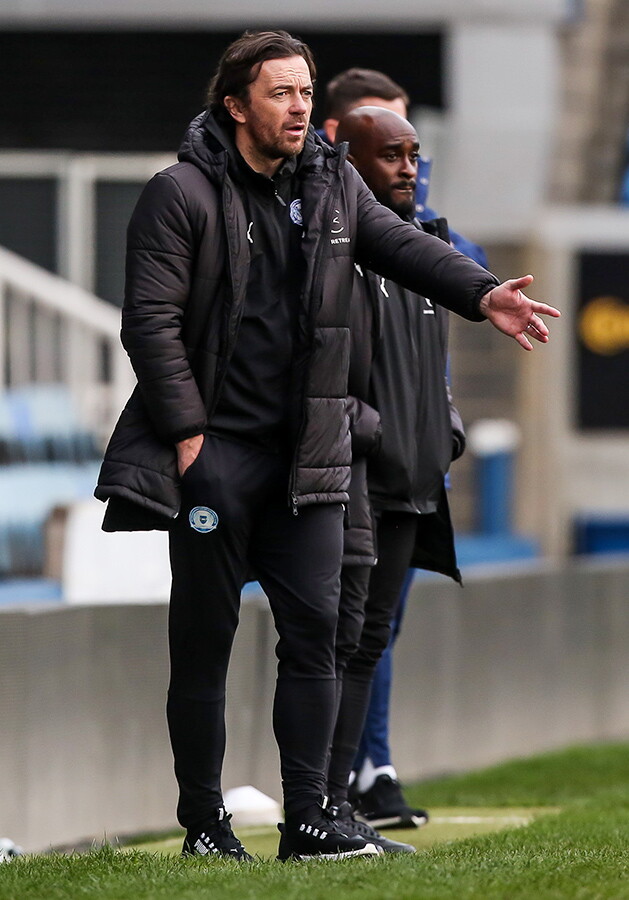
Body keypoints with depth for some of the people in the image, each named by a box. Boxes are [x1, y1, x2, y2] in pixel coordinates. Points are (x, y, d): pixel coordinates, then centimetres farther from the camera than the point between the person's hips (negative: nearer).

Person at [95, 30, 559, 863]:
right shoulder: (182, 194, -7)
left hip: (303, 453, 5)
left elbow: (403, 246, 1)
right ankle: (203, 821, 8)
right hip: (214, 450, -5)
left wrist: (482, 293, -18)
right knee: (204, 640, 1)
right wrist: (187, 434, -15)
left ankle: (308, 817, 2)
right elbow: (151, 320, -10)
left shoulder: (333, 185, 11)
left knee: (315, 630, 0)